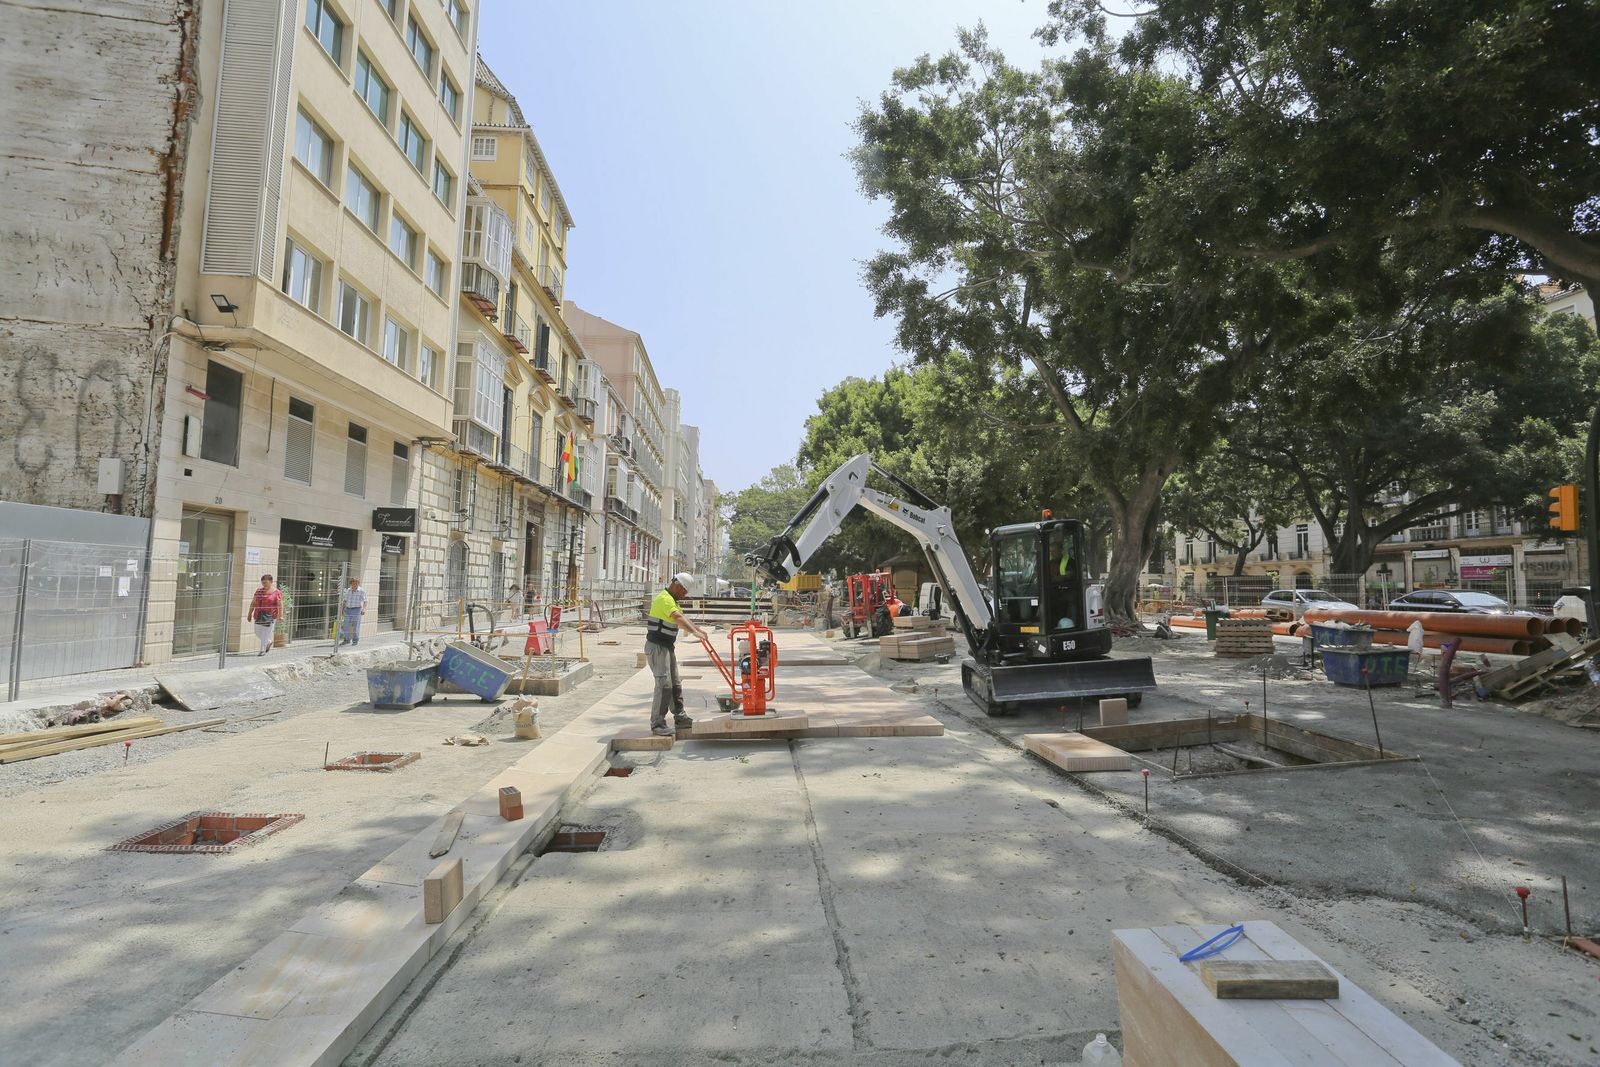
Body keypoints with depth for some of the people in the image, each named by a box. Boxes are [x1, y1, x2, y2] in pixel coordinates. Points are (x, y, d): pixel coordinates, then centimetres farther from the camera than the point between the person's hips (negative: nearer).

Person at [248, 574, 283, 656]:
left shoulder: (276, 592, -5)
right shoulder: (259, 591, 10)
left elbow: (280, 605, -9)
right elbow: (253, 603, 13)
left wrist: (281, 615, -16)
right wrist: (250, 613, 11)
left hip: (270, 616, -6)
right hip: (259, 615, 6)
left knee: (266, 633, -4)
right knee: (258, 632, 9)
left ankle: (263, 650, 3)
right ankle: (269, 642, 33)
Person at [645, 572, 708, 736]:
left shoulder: (672, 600, 16)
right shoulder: (664, 599, -18)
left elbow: (683, 617, 25)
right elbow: (678, 618, -32)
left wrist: (698, 629, 19)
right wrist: (695, 632, -40)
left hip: (667, 647, 11)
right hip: (657, 647, -11)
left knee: (676, 683, 15)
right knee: (664, 684, -12)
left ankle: (680, 718, 24)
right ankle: (657, 723, -7)